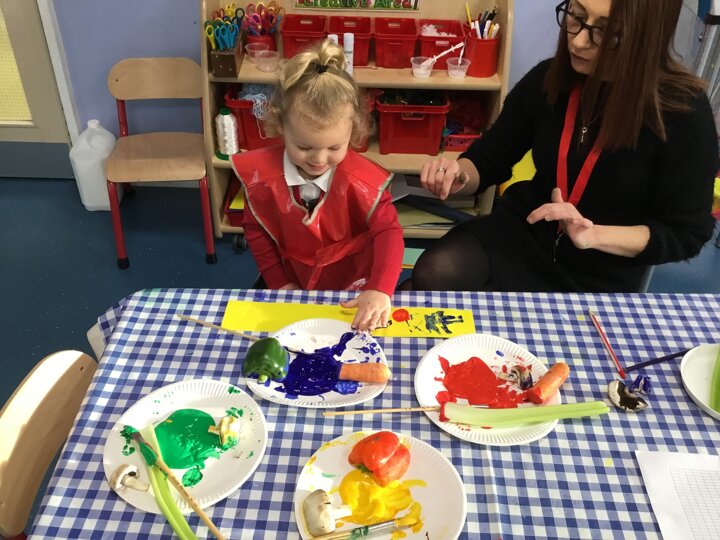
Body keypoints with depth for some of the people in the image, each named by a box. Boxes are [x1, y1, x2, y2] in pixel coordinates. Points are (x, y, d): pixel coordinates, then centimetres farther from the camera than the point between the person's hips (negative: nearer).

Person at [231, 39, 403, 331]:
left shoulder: (362, 179, -22)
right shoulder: (261, 174, -16)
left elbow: (388, 232, -24)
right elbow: (254, 228, -2)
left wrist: (380, 290, -41)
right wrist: (280, 284, -6)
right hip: (294, 286, 2)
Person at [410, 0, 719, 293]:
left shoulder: (684, 112, -17)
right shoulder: (548, 79, -6)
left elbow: (687, 233, -10)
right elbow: (490, 158, 6)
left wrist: (593, 234, -26)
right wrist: (459, 176, -19)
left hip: (601, 277, -2)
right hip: (523, 232, 2)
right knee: (433, 277, -23)